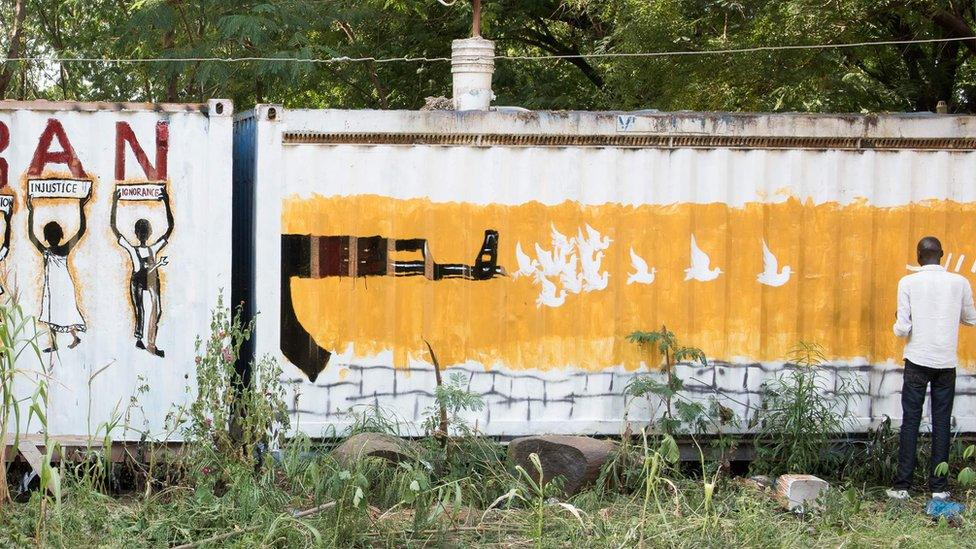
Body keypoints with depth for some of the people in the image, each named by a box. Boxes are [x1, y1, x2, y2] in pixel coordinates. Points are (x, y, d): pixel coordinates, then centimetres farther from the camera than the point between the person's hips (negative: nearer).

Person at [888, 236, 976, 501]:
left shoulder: (908, 283, -6)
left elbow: (902, 329, -9)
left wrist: (898, 324, 14)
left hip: (917, 361, -1)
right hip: (946, 363, 1)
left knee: (910, 422, 3)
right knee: (941, 424, 7)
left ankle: (902, 486, 1)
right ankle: (939, 487, 7)